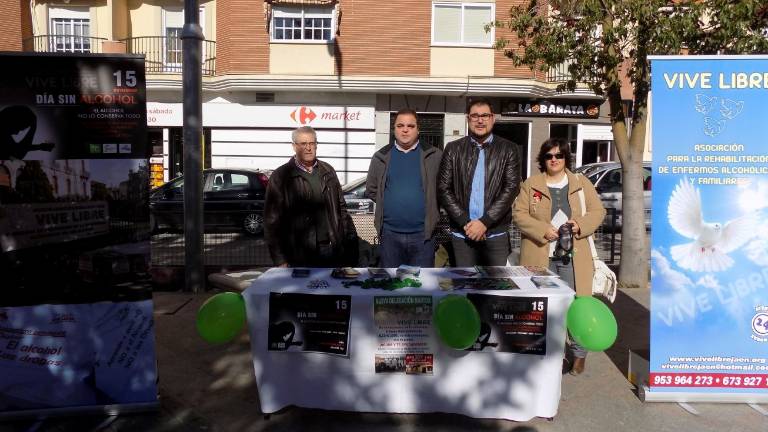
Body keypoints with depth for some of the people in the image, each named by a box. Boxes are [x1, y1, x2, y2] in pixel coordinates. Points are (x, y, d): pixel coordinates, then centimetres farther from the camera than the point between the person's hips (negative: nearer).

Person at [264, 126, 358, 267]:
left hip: (333, 250, 4)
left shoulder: (328, 171, 11)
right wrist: (280, 260, -11)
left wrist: (351, 237, 9)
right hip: (300, 255, -4)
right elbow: (272, 220, -6)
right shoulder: (280, 177, -3)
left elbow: (341, 207, 16)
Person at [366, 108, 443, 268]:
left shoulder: (434, 155, 0)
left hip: (423, 234, -1)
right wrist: (387, 202, 3)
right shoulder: (381, 156, 6)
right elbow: (371, 189, 12)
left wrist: (432, 209, -3)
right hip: (389, 233, 2)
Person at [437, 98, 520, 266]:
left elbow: (511, 188, -4)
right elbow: (443, 189, 1)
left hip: (496, 233, -1)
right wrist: (465, 222, -10)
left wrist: (484, 222, -13)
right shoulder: (453, 149, 6)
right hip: (461, 233, 1)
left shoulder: (508, 149, 4)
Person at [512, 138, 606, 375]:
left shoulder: (582, 183, 11)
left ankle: (580, 353, 15)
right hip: (540, 255, 0)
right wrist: (543, 230, -14)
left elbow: (597, 211, 8)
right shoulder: (531, 184, 7)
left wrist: (580, 225, -11)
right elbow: (519, 213, -1)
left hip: (573, 255, 0)